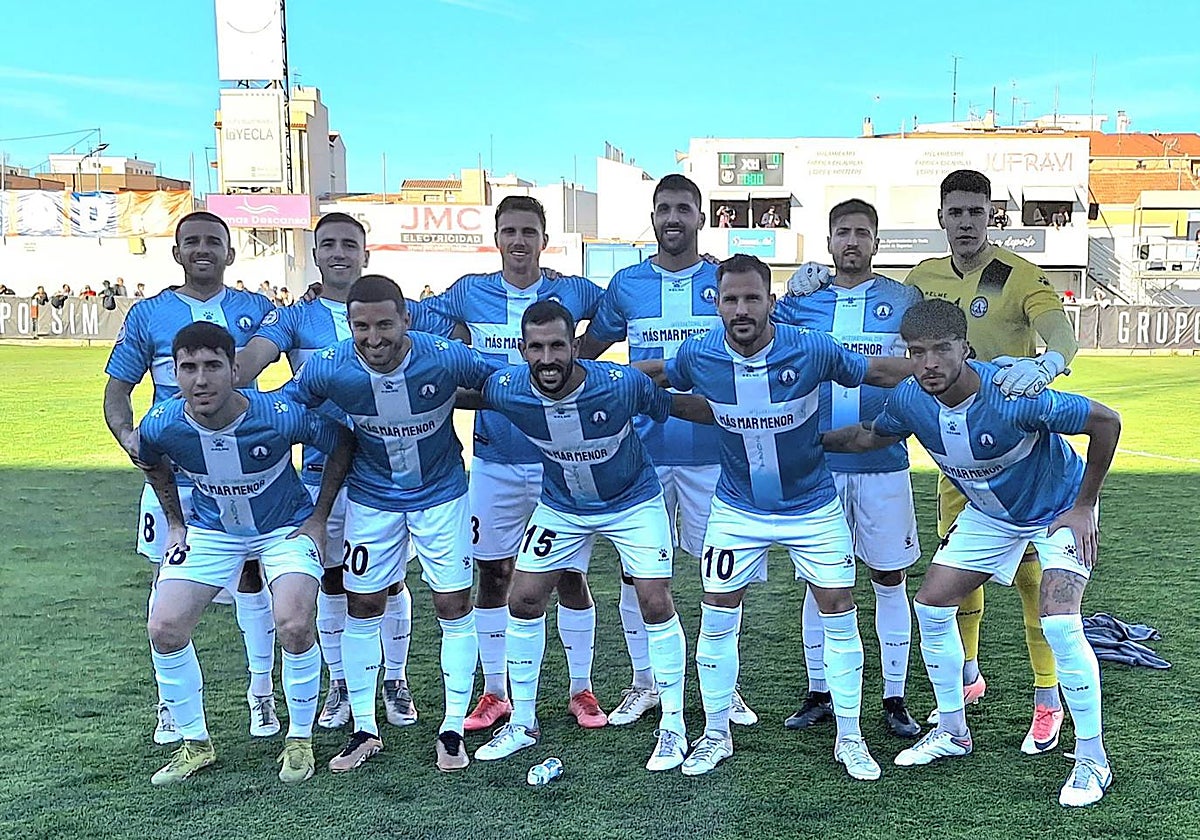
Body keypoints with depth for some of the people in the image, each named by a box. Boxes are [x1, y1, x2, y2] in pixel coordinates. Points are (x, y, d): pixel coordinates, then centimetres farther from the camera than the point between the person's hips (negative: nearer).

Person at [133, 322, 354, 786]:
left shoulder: (282, 416, -32)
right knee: (163, 628, -9)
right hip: (210, 530, 3)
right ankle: (195, 743, 13)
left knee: (294, 625, -22)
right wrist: (175, 522, 8)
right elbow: (153, 464, 5)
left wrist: (319, 517, -8)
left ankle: (300, 740, 3)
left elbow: (344, 443, -12)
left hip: (284, 528, -3)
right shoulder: (160, 426, -22)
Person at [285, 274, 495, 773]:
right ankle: (364, 730, 22)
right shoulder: (328, 368, -23)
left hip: (441, 493, -1)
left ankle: (453, 731, 14)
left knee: (454, 605, 0)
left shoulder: (444, 358, -28)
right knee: (362, 607, 6)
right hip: (372, 497, 2)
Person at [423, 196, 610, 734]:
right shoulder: (470, 293, 3)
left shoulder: (574, 292, -1)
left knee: (569, 574, 6)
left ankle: (581, 690, 21)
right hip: (496, 461, 1)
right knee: (493, 574, 9)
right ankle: (494, 692, 24)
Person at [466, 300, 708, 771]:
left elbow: (680, 406, -16)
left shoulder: (621, 384, -32)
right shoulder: (506, 389, -26)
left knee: (656, 605, -8)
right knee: (523, 601, 1)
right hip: (561, 506, 3)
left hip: (633, 502, -2)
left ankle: (673, 726, 9)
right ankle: (523, 723, 19)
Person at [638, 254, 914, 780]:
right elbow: (658, 375, 7)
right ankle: (715, 736, 21)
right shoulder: (698, 356, -15)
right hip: (738, 508, 1)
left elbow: (878, 372, -6)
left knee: (839, 613, 1)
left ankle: (849, 739, 18)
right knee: (717, 618, 2)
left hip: (813, 505, -1)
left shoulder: (811, 350, -20)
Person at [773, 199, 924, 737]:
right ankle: (818, 694, 21)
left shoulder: (904, 300, 4)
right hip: (816, 462, 1)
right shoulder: (800, 301, 6)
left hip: (883, 463, 0)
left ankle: (895, 699, 16)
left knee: (889, 579, 6)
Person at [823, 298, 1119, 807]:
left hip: (1058, 509, -6)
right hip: (988, 514, 6)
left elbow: (1106, 421, -27)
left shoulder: (1012, 397, -38)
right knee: (932, 606, 3)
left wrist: (1083, 508, -21)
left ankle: (1092, 760, -2)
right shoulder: (911, 400, -21)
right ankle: (952, 733, 22)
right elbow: (873, 435, 4)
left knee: (1059, 623, -21)